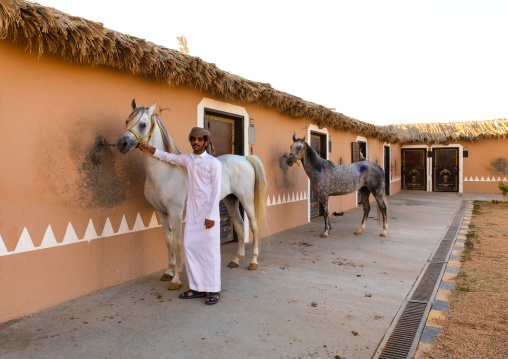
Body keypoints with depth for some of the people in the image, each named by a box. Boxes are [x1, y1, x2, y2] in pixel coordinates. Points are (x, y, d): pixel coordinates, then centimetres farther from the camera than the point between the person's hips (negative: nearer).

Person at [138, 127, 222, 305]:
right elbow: (169, 157, 24)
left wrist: (210, 216, -14)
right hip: (192, 213, 6)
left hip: (208, 213, -6)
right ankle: (198, 287, 16)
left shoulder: (213, 163, -8)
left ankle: (214, 290, 8)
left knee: (210, 250, -2)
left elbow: (216, 191, -11)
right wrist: (149, 148, 13)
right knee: (189, 247, 5)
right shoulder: (188, 159, 10)